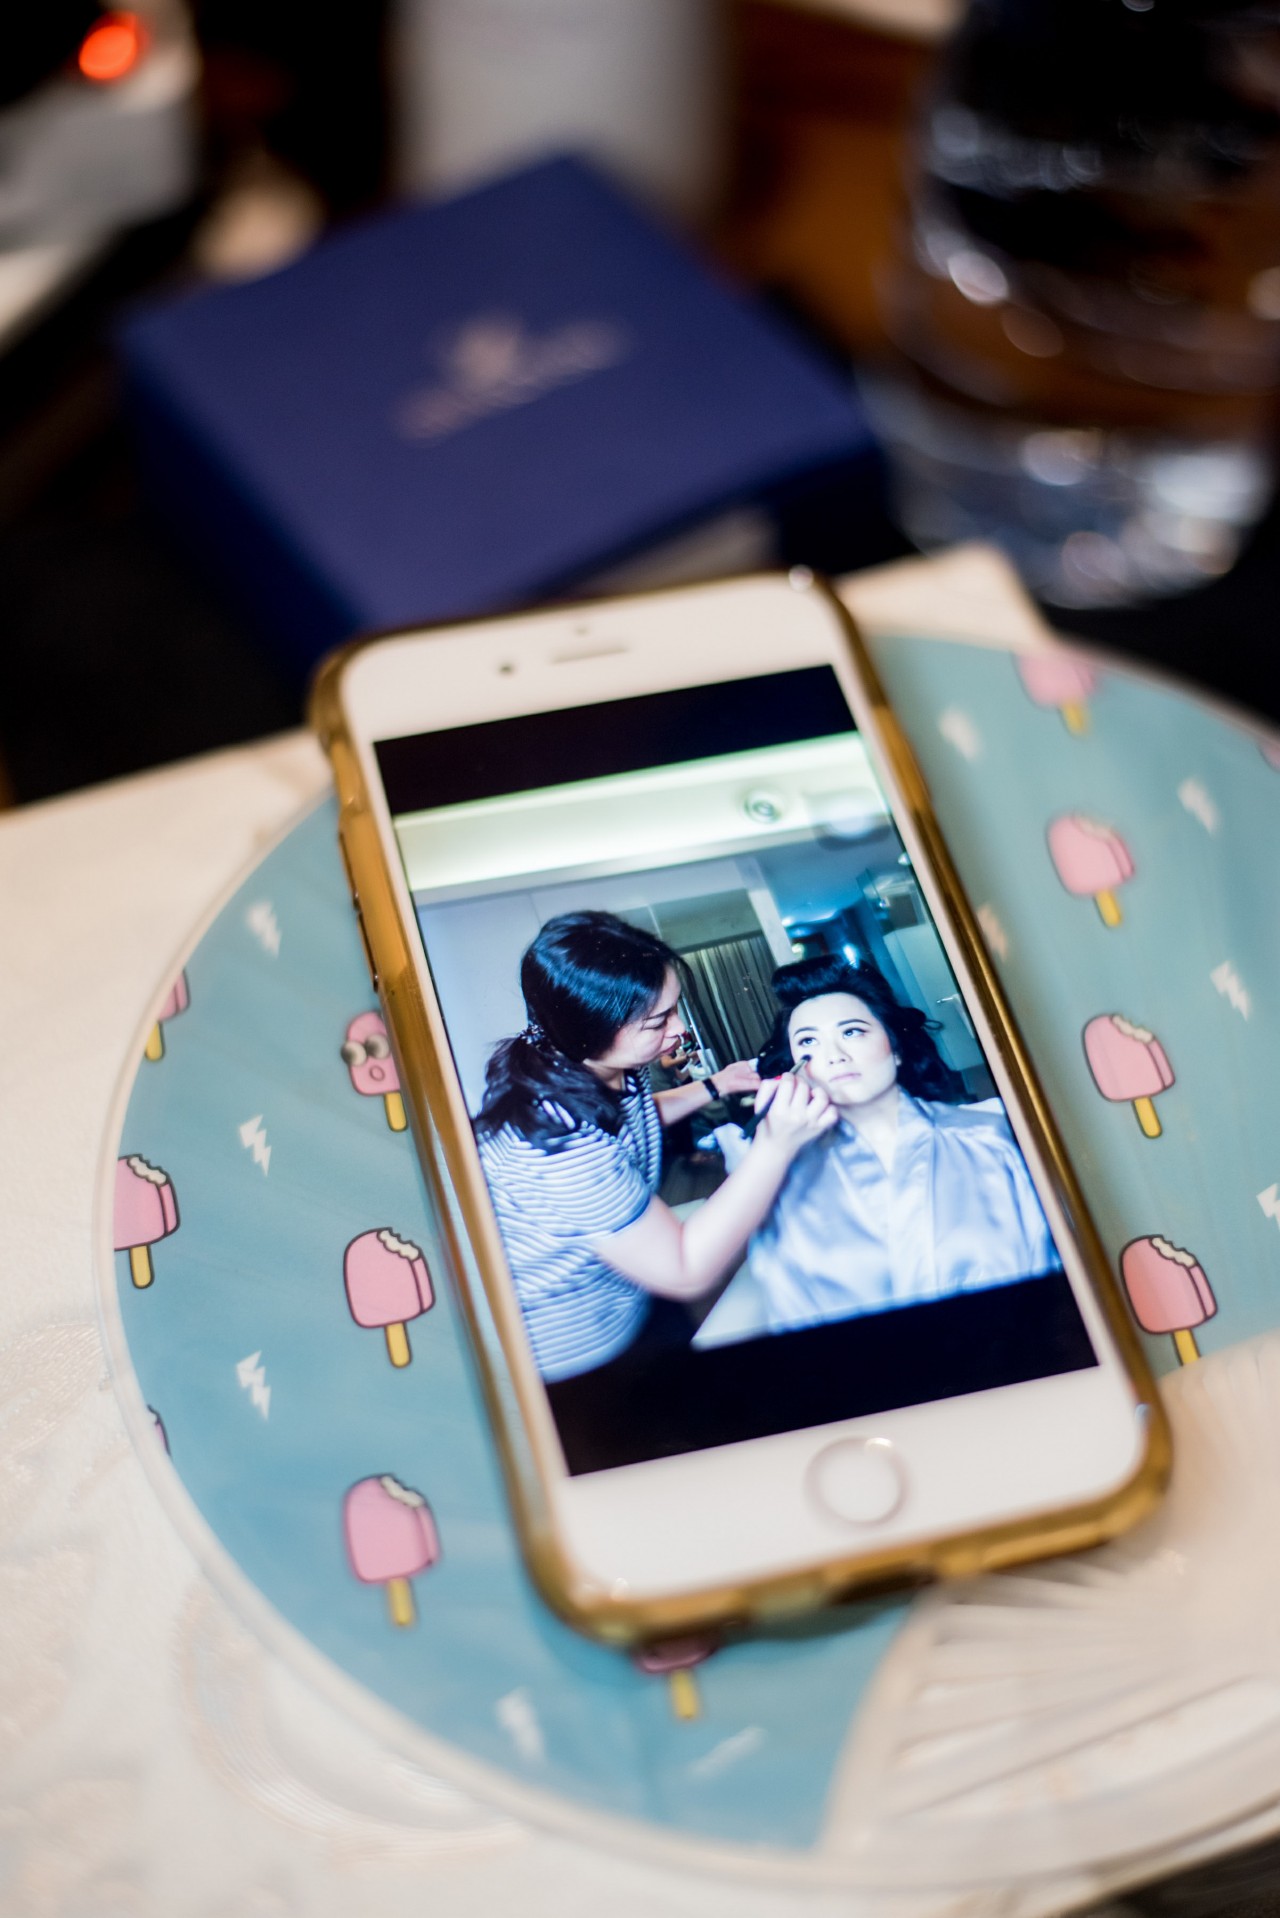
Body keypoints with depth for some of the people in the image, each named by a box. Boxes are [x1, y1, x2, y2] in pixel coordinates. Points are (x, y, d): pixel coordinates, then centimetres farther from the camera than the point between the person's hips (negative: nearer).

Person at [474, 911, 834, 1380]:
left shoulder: (592, 1061, -11)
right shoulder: (558, 1142, -39)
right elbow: (686, 1272, -31)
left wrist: (713, 1087, 7)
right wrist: (776, 1147, -36)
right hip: (578, 1359, -8)